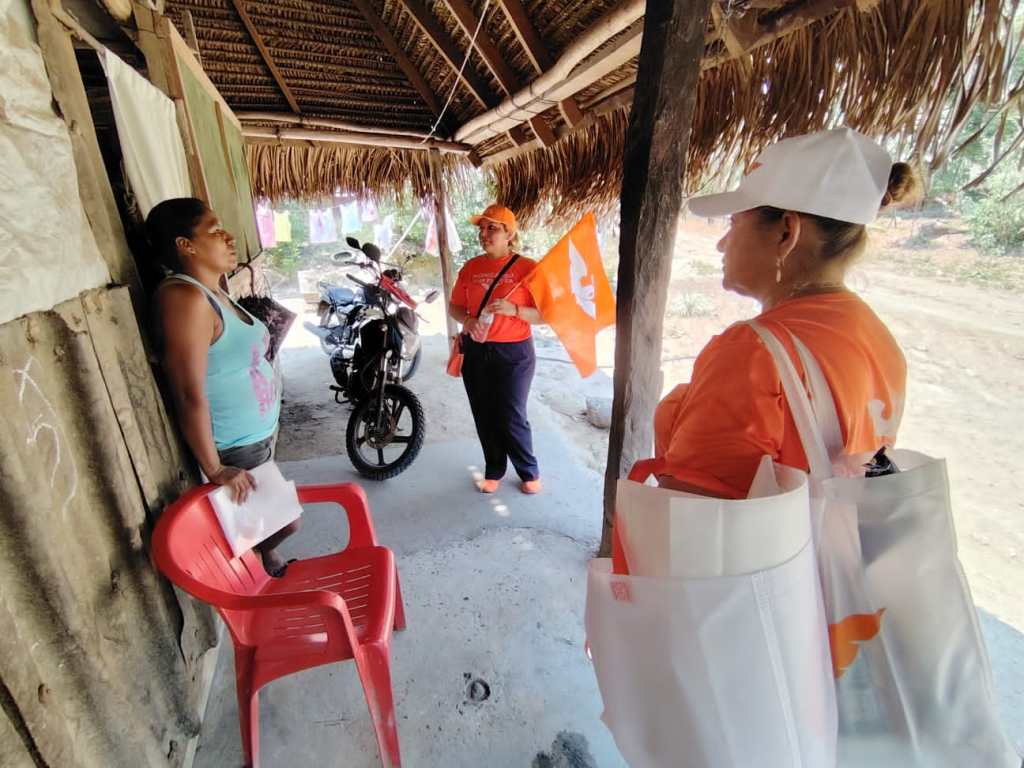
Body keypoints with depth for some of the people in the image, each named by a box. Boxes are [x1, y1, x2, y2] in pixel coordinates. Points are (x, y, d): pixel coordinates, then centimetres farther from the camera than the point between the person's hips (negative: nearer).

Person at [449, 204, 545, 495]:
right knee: (484, 416, 12)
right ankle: (494, 471, 32)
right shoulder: (470, 268, 6)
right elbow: (454, 307, 10)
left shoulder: (528, 268, -7)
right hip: (476, 351, 5)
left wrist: (514, 310, -26)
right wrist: (468, 320, -11)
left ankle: (529, 472, 24)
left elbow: (544, 314, -9)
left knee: (511, 418, 0)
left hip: (513, 353, -4)